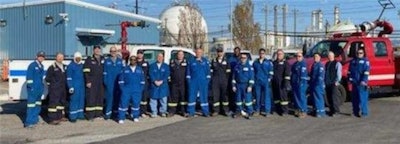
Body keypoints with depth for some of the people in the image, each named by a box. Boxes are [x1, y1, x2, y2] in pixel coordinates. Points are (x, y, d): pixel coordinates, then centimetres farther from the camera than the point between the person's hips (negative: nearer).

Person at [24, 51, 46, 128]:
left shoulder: (41, 66, 15)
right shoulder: (32, 65, -9)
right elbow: (29, 77, -13)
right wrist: (31, 86, -17)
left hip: (39, 88, 9)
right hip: (33, 89, -9)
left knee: (37, 105, 15)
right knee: (31, 105, -10)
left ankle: (35, 119, 25)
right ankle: (28, 122, -10)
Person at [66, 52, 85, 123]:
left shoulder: (81, 65, 14)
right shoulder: (70, 66, -5)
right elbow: (69, 77, -7)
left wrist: (84, 83, 18)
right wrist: (70, 87, -14)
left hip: (81, 85, 6)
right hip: (74, 86, -6)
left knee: (81, 99, 6)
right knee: (74, 100, -7)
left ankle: (80, 114, 15)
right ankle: (72, 116, -4)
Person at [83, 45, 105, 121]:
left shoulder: (103, 59, 13)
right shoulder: (89, 59, -2)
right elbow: (86, 72, -7)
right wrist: (88, 81, -13)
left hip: (100, 82, 5)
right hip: (92, 82, -5)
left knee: (100, 97, 7)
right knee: (91, 98, -6)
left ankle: (98, 113, 15)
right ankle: (90, 115, -4)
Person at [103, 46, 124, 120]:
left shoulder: (120, 61, 9)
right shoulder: (106, 61, 5)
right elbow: (105, 72, 5)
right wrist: (105, 81, -2)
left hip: (118, 82, 2)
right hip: (109, 83, -2)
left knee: (117, 97, 7)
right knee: (109, 97, -5)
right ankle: (108, 113, -2)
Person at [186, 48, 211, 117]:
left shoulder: (205, 61, 7)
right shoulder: (191, 61, 5)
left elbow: (208, 71, 8)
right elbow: (188, 71, 8)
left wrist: (208, 79, 1)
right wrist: (188, 79, 2)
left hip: (203, 82, 0)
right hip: (193, 82, 0)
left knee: (204, 96, 3)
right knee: (191, 96, 0)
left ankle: (205, 112, 10)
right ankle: (191, 112, 8)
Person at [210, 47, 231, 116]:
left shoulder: (226, 61, 7)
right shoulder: (213, 61, 10)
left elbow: (228, 72, 5)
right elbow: (211, 71, 10)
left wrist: (226, 80, -1)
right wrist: (212, 80, 2)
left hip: (224, 81, -1)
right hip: (215, 81, 1)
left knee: (224, 95, 2)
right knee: (215, 95, 0)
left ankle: (225, 110, 9)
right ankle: (216, 110, 8)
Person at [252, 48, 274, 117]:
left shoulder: (268, 62, 4)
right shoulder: (255, 63, 12)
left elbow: (271, 71, 3)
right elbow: (253, 72, 16)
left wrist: (269, 79, -5)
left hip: (266, 82, -2)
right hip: (257, 82, 3)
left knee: (266, 95, -4)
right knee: (257, 96, 7)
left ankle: (267, 110, 1)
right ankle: (257, 110, 17)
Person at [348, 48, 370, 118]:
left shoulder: (365, 61, -2)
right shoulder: (353, 61, 15)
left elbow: (366, 72, -10)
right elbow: (350, 71, 17)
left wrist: (364, 81, -18)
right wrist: (350, 78, 5)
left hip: (362, 83, -6)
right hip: (354, 82, 6)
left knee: (363, 98, -8)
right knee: (354, 98, 10)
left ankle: (364, 112, -4)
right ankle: (355, 111, 19)